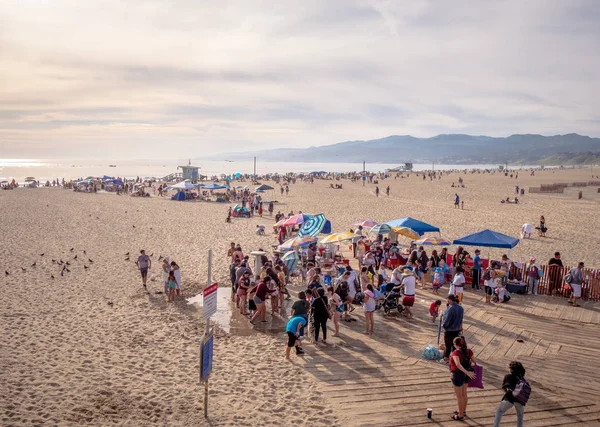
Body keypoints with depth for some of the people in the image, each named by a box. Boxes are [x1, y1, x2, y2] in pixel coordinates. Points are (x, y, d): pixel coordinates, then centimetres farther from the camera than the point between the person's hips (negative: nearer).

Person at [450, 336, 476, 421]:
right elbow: (474, 361, 5)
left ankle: (460, 415, 21)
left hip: (458, 375, -7)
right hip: (466, 376, 7)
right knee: (464, 393, 24)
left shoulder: (456, 353, -26)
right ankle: (463, 411, 41)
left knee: (459, 396, 9)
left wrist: (467, 372, -42)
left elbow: (458, 364, -41)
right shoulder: (469, 351, -7)